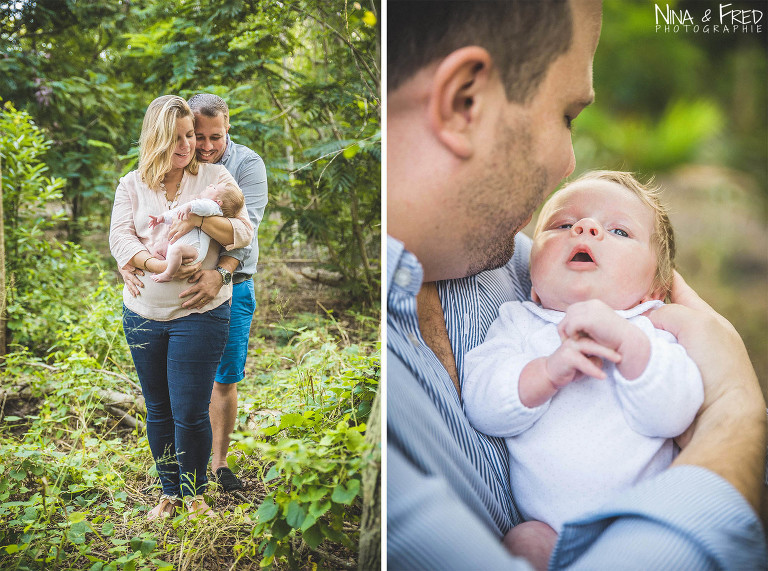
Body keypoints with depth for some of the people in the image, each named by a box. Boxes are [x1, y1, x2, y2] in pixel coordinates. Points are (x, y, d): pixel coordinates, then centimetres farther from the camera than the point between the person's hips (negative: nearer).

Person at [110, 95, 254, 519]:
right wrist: (155, 264, -22)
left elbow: (243, 233, -6)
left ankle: (194, 493, 21)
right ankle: (169, 491, 33)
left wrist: (200, 218, -23)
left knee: (190, 413, -2)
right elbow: (119, 238, -5)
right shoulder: (132, 184, 6)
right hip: (143, 314, 3)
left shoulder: (214, 178, 1)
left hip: (199, 314, -3)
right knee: (158, 410, 14)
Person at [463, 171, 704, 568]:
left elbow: (673, 415, -12)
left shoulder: (649, 331, 5)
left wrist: (626, 340, -26)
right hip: (548, 525, 0)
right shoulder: (518, 323, 5)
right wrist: (548, 371, -25)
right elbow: (481, 408, -8)